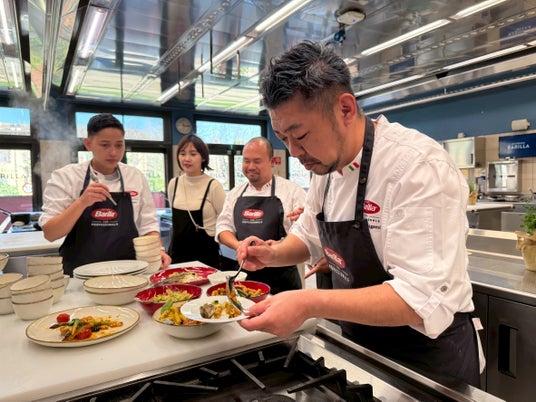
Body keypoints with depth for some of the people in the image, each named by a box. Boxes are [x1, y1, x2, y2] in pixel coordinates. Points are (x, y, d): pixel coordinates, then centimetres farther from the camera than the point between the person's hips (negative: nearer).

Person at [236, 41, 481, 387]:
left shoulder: (418, 167, -28)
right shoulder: (327, 164, -3)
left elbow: (425, 301, -32)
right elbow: (309, 235, 10)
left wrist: (309, 304, -38)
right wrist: (273, 254, -9)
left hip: (428, 359, -6)